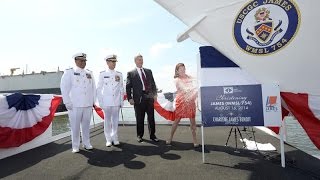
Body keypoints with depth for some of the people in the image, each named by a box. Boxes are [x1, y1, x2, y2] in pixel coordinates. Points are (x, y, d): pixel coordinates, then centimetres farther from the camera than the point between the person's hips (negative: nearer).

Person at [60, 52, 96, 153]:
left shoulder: (89, 73, 14)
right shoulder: (69, 72, 2)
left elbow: (93, 88, 14)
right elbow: (64, 88, -3)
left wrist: (93, 101, 9)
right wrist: (68, 103, -8)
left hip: (88, 105, 4)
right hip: (74, 105, -3)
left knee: (86, 125, 10)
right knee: (75, 126, 3)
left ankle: (86, 143, 24)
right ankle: (75, 146, 17)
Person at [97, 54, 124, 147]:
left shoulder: (119, 74, 7)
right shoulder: (102, 74, 1)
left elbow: (121, 89, 8)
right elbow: (99, 89, 2)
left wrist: (122, 101, 5)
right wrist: (100, 102, -3)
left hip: (116, 102, 2)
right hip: (106, 102, -1)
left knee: (115, 120, 7)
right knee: (107, 120, 4)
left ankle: (115, 138, 20)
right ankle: (108, 139, 17)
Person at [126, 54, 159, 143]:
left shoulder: (149, 71, 15)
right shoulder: (131, 73, 3)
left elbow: (153, 83, 15)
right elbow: (128, 87, -1)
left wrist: (155, 94, 6)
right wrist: (130, 98, -9)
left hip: (149, 97, 3)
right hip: (138, 98, -3)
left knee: (151, 117, 8)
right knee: (139, 119, 7)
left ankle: (152, 135, 22)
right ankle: (139, 135, 24)